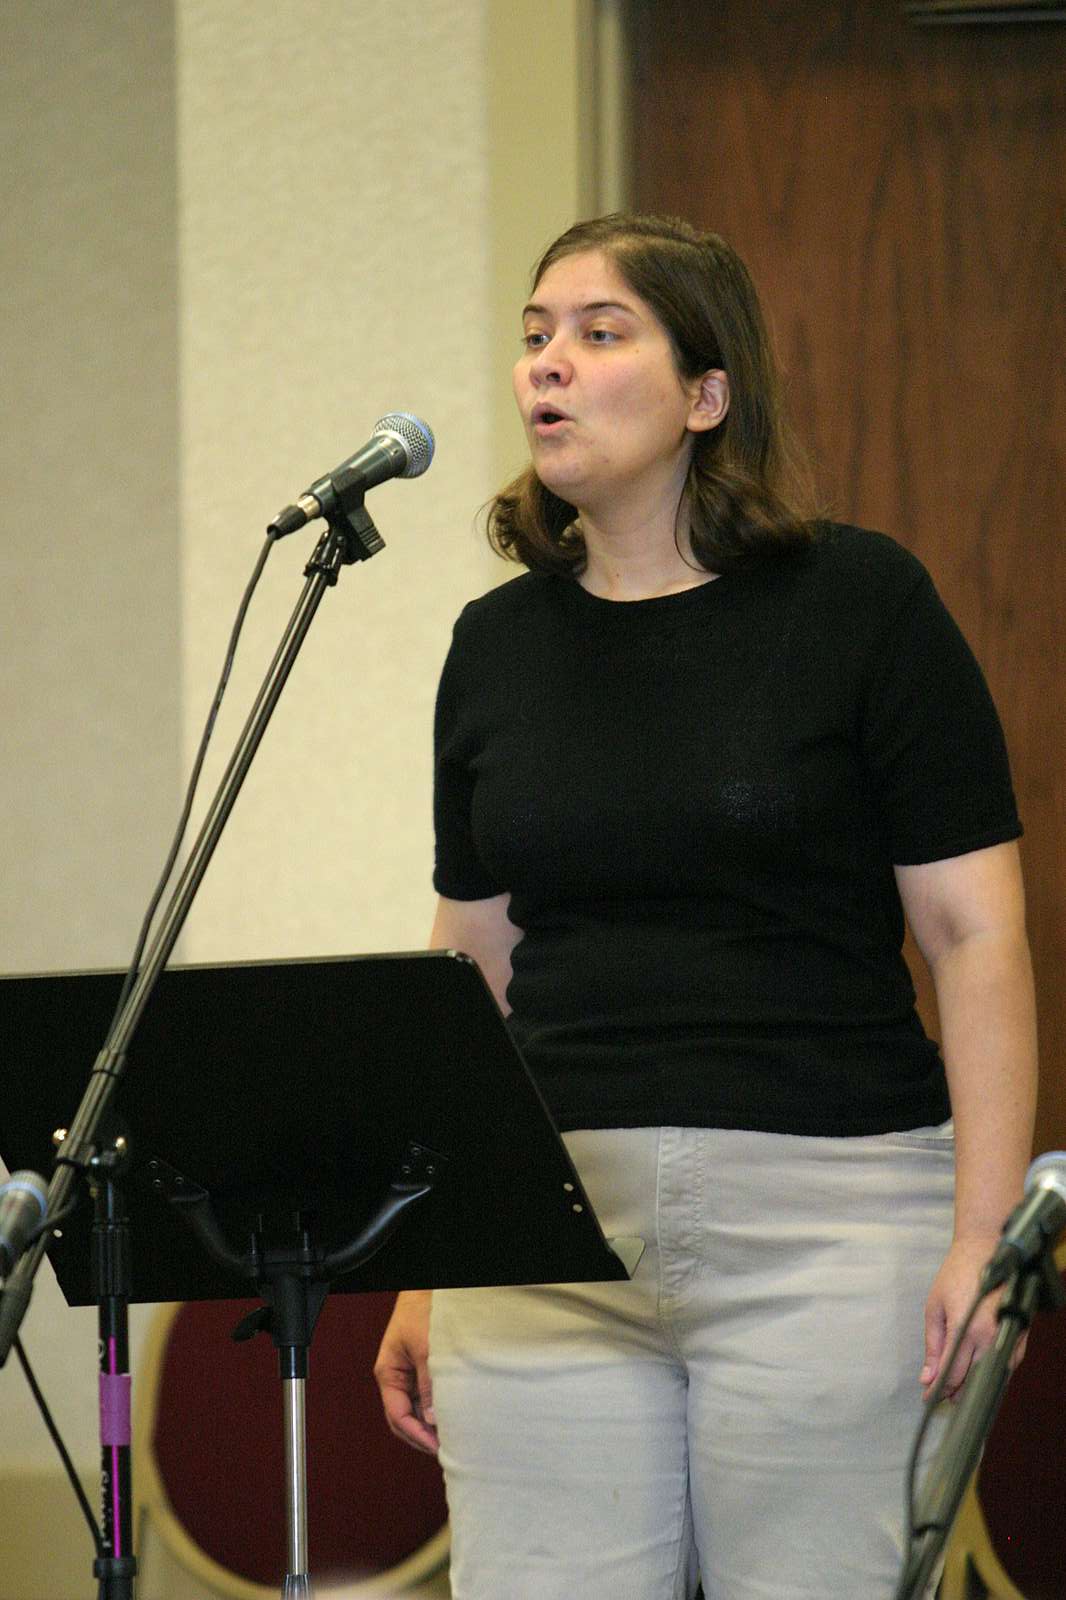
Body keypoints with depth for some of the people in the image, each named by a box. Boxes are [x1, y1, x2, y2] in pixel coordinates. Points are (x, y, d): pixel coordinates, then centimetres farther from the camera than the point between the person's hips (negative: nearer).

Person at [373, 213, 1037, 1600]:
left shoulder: (859, 604, -2)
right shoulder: (499, 644, 11)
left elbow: (975, 934, -4)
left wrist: (984, 1237, -13)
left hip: (825, 1222, -4)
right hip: (551, 1226, 4)